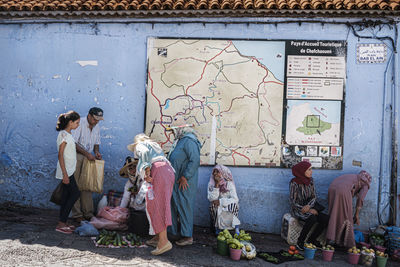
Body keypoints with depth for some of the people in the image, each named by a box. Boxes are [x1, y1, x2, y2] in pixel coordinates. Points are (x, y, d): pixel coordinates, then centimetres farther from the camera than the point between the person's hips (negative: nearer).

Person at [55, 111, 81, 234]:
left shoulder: (68, 134, 11)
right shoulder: (64, 134, -17)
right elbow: (60, 155, -19)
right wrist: (65, 174, -21)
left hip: (69, 170, 9)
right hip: (66, 170, -9)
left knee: (66, 194, 11)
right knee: (75, 193, -7)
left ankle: (63, 223, 18)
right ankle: (61, 223, -1)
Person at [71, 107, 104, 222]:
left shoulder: (96, 126, 7)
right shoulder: (80, 123, -15)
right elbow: (73, 143, -19)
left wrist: (96, 151, -4)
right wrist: (87, 153, -23)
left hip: (88, 158, 6)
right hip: (76, 157, -6)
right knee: (76, 186, -2)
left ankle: (88, 213, 13)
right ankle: (77, 214, 5)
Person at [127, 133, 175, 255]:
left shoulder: (140, 145, 14)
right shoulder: (155, 145, 35)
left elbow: (144, 153, -10)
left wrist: (146, 173, -18)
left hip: (157, 171, -8)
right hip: (169, 171, 8)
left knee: (156, 205, -10)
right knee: (161, 204, 11)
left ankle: (164, 241, -17)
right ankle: (158, 237, 14)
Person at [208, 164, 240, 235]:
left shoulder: (229, 184, -9)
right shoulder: (211, 184, -2)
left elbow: (235, 199, -17)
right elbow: (211, 199, -14)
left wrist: (220, 201, -23)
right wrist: (216, 186, -20)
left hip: (230, 209, -2)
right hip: (216, 209, 2)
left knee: (233, 204, -31)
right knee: (213, 205, -28)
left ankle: (236, 227, -15)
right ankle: (217, 228, -12)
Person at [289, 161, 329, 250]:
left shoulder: (310, 180, -1)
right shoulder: (294, 183, -19)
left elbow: (314, 196, 2)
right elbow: (293, 203, -16)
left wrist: (309, 206, -20)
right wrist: (309, 210, -20)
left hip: (309, 207, 6)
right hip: (297, 210, -6)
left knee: (326, 219, -16)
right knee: (312, 218, -34)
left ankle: (311, 240, 3)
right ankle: (300, 242, -16)